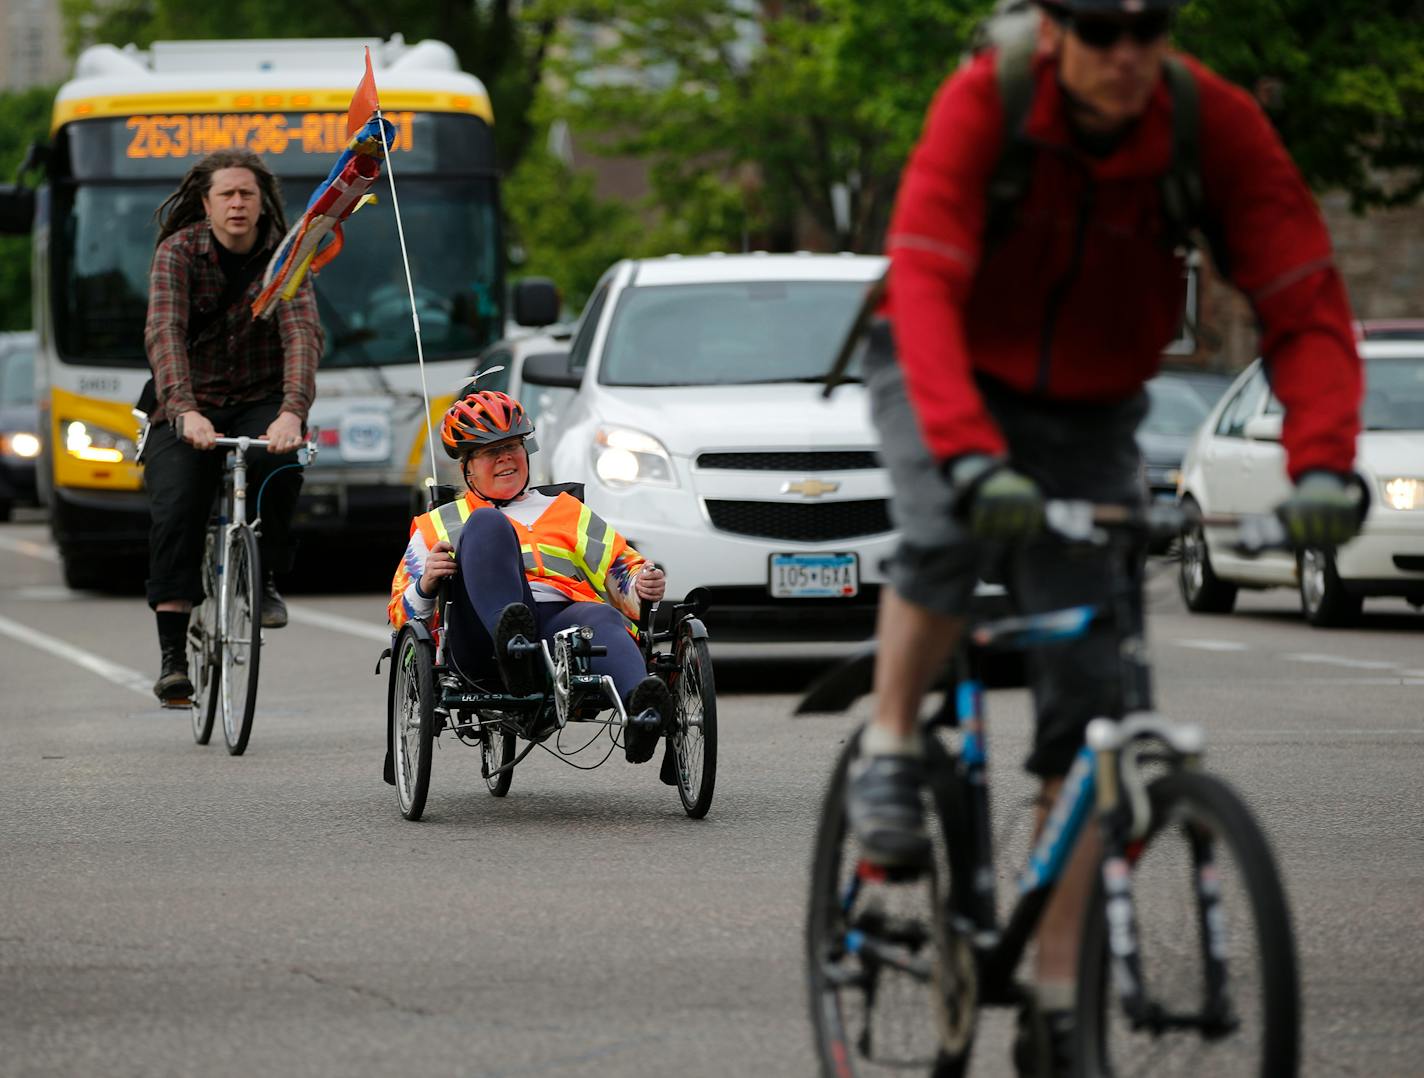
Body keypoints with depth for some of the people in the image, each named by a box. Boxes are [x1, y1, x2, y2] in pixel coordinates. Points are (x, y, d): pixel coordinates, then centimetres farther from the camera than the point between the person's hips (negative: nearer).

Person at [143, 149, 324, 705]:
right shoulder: (178, 252, -10)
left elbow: (303, 335, -21)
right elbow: (165, 334, -24)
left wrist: (292, 411, -40)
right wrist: (186, 412, -41)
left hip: (258, 405, 1)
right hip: (187, 411, 0)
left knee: (281, 463, -33)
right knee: (174, 510, -23)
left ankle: (264, 577, -8)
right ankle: (173, 655, -20)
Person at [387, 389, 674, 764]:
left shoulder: (565, 510, 34)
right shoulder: (437, 525, 31)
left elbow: (621, 568, 23)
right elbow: (402, 616, 22)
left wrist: (643, 585, -2)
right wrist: (426, 586, -2)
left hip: (562, 620, 1)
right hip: (482, 642, -1)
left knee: (601, 618, -37)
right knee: (488, 523, -26)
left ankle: (640, 711, -72)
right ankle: (513, 649, -54)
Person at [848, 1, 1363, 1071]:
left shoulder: (1217, 125, -23)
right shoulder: (984, 100, -28)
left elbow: (1305, 300, -25)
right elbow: (925, 281, -38)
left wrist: (1323, 463, -42)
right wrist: (968, 456, -54)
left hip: (1086, 411, 2)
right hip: (945, 376, -2)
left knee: (1092, 693, -7)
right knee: (952, 532, -36)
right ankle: (889, 753, -9)